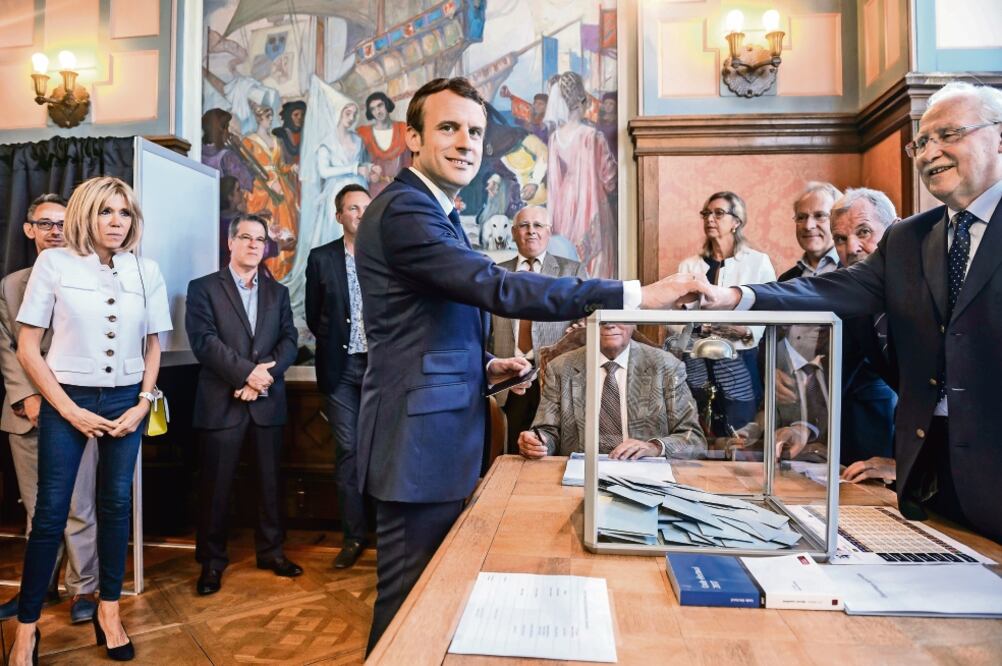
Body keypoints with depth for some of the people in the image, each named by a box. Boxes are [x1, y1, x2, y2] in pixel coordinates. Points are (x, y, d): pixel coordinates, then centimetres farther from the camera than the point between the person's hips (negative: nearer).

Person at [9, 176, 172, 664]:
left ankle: (109, 612, 23)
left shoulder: (147, 271, 2)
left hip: (125, 400, 2)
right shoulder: (54, 263, -4)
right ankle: (27, 627, 20)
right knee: (51, 511, 2)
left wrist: (143, 404, -1)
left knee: (116, 504, 9)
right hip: (67, 401, -2)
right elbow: (27, 348, -4)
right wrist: (69, 409, -9)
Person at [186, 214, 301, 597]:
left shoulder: (277, 292, 14)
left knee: (270, 479, 10)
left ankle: (271, 550, 25)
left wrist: (267, 373, -13)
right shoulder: (203, 288, 3)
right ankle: (212, 560, 21)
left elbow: (289, 340, 4)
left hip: (267, 401, 3)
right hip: (222, 401, -3)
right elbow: (203, 341, -9)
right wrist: (248, 372, -17)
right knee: (216, 485, 5)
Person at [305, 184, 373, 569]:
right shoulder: (321, 258, 6)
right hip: (341, 368, 1)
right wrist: (336, 342, 1)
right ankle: (354, 535, 16)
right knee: (347, 450, 5)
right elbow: (314, 316, 9)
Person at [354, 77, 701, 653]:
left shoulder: (436, 212, 18)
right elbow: (499, 288, -27)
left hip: (444, 438, 10)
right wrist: (635, 295, -27)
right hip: (421, 440, -10)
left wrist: (484, 368, 5)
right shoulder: (403, 211, -15)